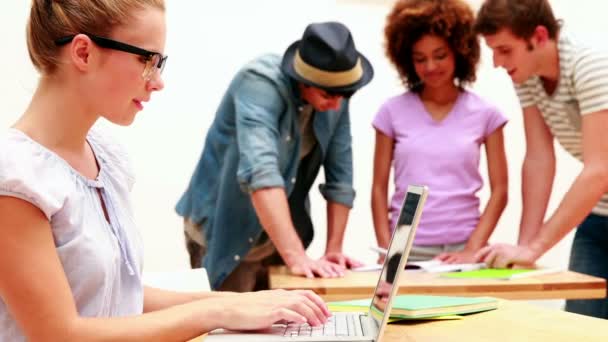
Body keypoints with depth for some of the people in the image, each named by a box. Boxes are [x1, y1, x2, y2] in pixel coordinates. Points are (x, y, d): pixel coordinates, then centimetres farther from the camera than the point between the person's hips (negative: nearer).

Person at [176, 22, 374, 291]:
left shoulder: (335, 96, -5)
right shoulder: (260, 83, -25)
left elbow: (340, 176, -1)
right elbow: (260, 172, -37)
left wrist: (333, 250, -5)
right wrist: (296, 256, -42)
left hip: (279, 236, 6)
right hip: (226, 232, -6)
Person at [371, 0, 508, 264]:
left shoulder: (485, 114, 4)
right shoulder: (392, 112, 4)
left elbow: (499, 191, 3)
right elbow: (379, 188, 5)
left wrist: (473, 249, -8)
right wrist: (387, 249, -6)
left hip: (461, 248, 0)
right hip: (406, 248, 0)